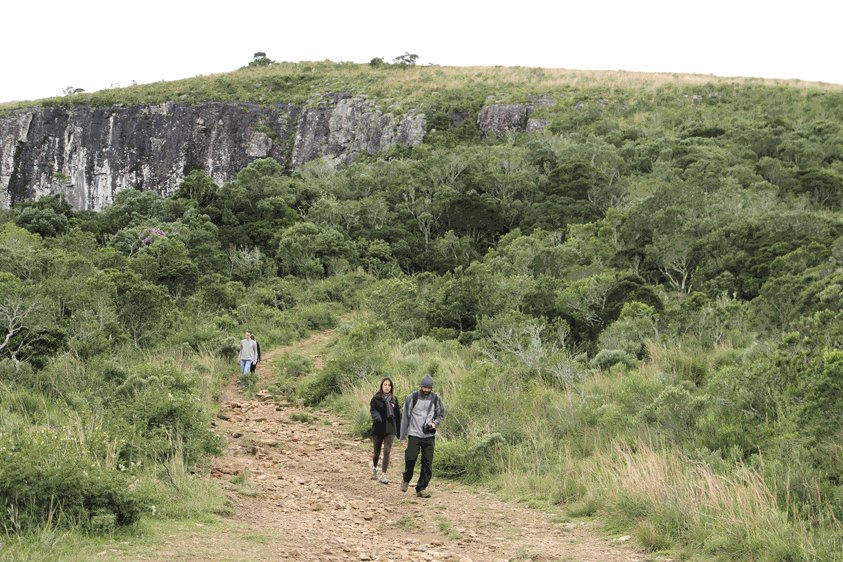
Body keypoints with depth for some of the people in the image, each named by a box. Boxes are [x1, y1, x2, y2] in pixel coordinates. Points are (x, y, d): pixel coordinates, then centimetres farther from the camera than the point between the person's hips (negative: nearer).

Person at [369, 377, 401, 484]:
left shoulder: (394, 399, 9)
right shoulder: (376, 398, 0)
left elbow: (398, 415, 12)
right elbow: (372, 410, -11)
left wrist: (399, 431, 11)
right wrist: (377, 418, -33)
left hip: (390, 428, 1)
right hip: (378, 428, -1)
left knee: (387, 451, -10)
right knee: (377, 451, 10)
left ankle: (383, 475, -10)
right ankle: (374, 468, 40)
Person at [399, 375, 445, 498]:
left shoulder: (435, 399, 4)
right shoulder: (412, 398, -2)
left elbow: (440, 414, 16)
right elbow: (406, 416, 3)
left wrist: (435, 423, -7)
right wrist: (403, 436, 2)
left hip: (429, 436, 2)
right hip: (414, 434, -2)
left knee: (427, 464, -1)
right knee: (410, 460, -4)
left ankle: (421, 488, 7)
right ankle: (406, 480, 24)